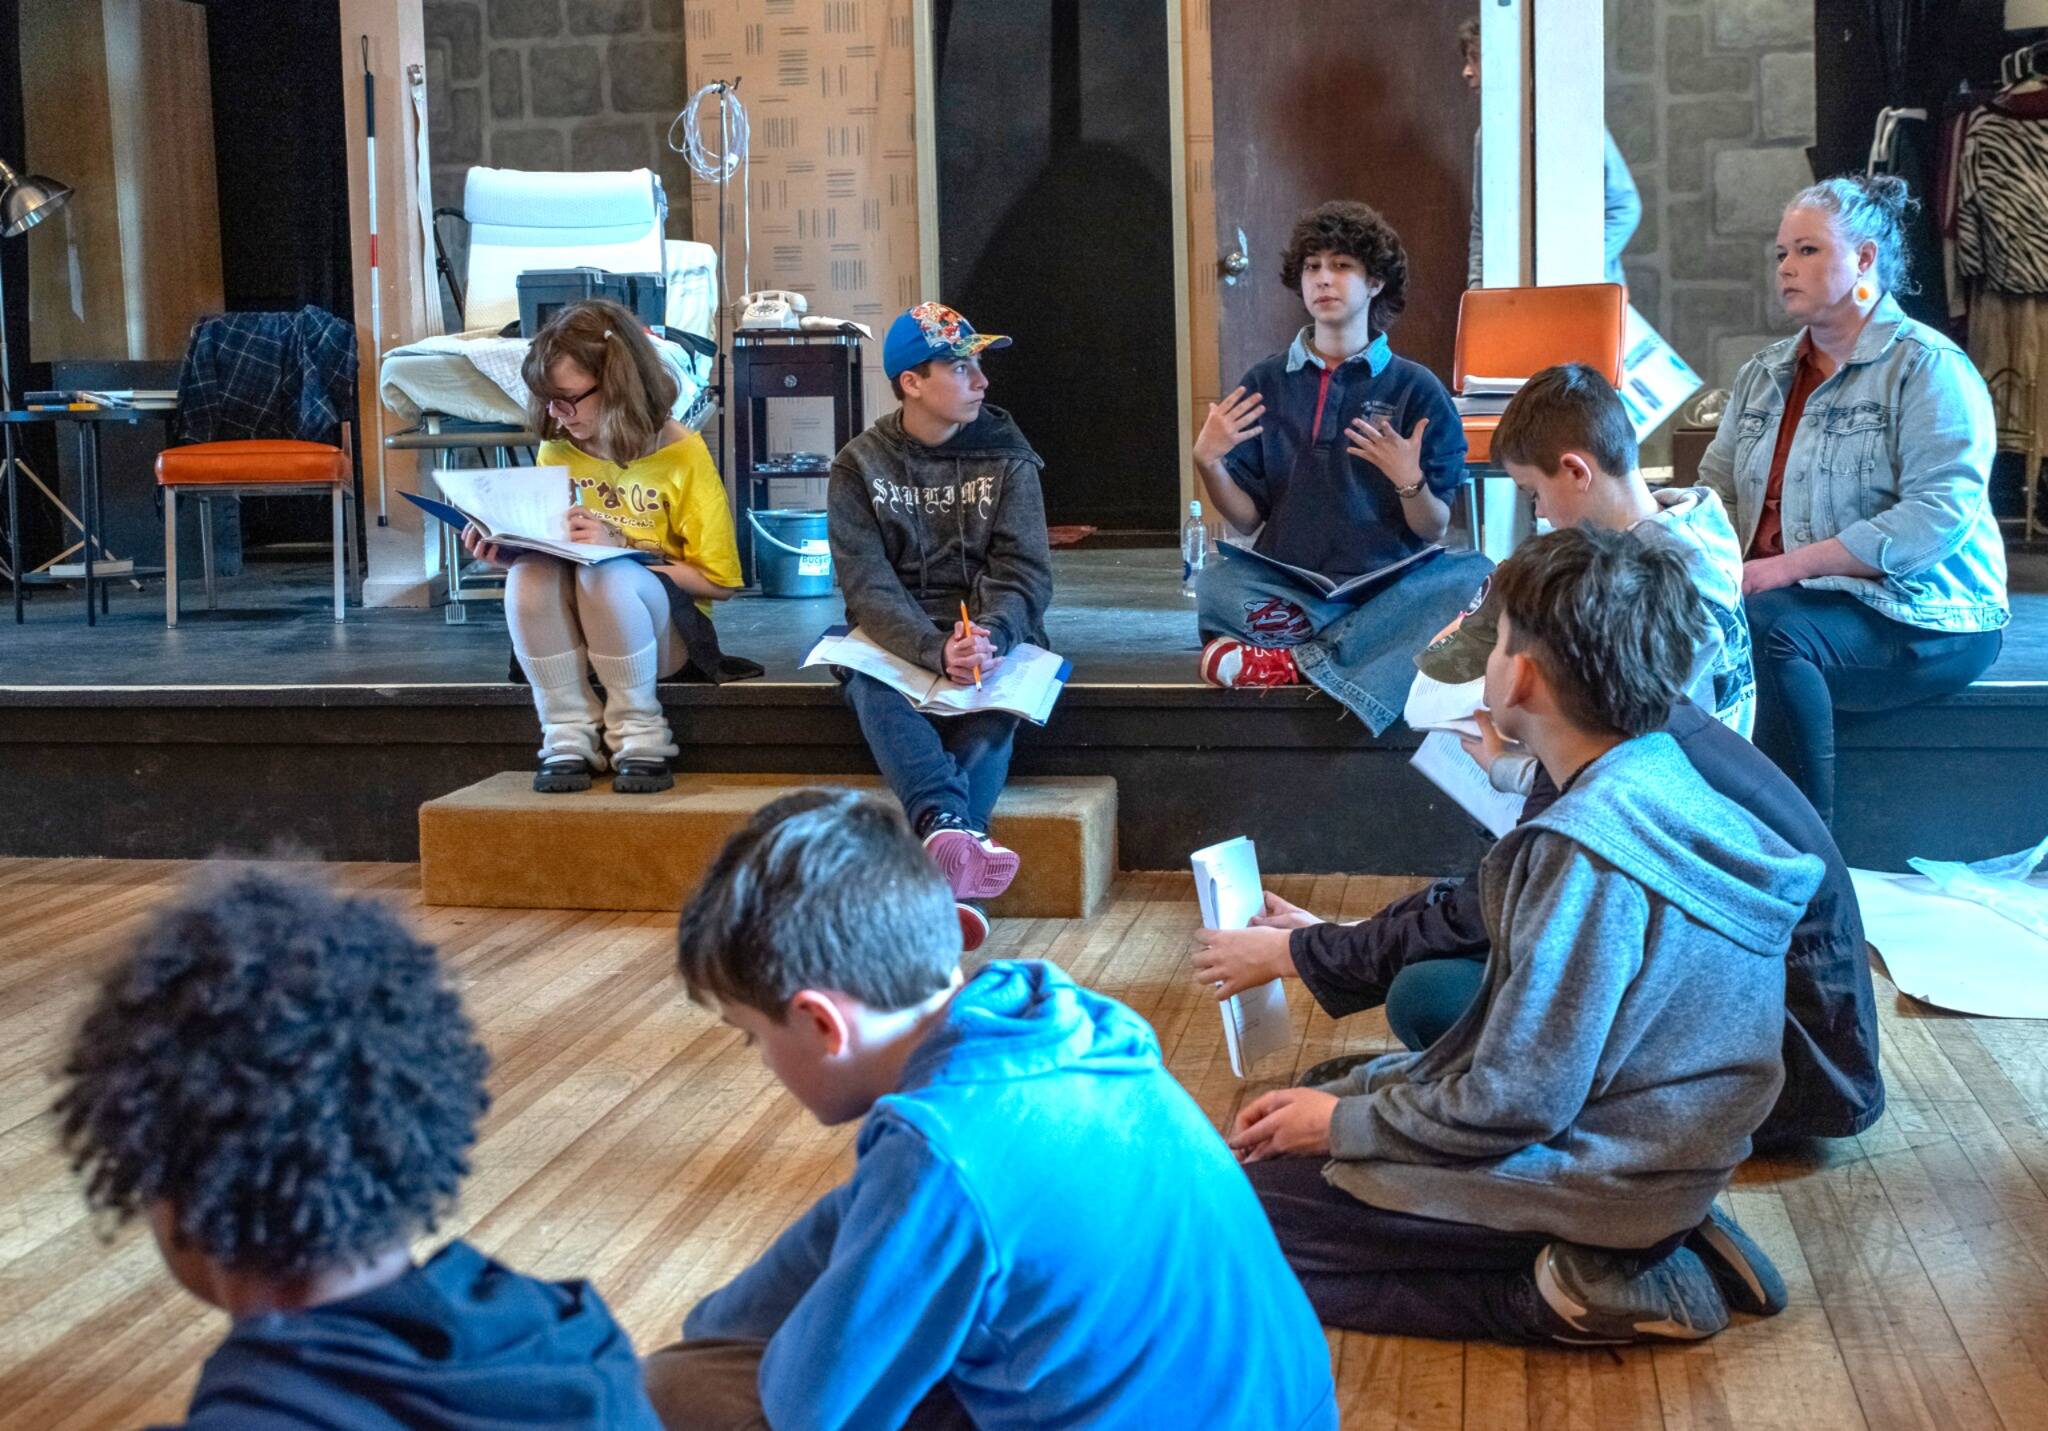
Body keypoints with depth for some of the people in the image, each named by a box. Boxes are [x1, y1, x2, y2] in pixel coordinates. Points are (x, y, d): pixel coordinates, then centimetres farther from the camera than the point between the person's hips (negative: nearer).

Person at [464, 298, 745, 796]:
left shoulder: (683, 455, -8)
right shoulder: (556, 452, 5)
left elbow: (718, 581, -9)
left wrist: (619, 546, -18)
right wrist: (504, 548, -8)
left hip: (659, 632, -4)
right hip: (571, 634, 4)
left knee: (605, 574, -36)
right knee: (529, 571, -29)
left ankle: (640, 734, -19)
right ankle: (569, 736, -21)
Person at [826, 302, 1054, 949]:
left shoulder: (1006, 457, 6)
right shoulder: (859, 467, 3)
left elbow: (1024, 572, -5)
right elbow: (868, 585, -9)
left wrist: (989, 636, -28)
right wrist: (936, 650, -28)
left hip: (988, 635, 0)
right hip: (894, 641, 0)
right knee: (869, 686, -35)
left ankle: (945, 866, -51)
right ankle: (953, 828, -58)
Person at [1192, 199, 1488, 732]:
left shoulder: (1417, 389, 5)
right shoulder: (1266, 383, 10)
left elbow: (1432, 530, 3)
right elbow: (1247, 517, 8)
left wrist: (1410, 483, -18)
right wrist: (1208, 463, -11)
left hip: (1391, 582, 1)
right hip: (1289, 583, -1)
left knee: (1474, 578, -31)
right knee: (1215, 585, -32)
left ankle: (1296, 659, -30)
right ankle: (1372, 641, -21)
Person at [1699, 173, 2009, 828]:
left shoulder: (1927, 368, -7)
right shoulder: (1764, 373, 18)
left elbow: (1942, 514, -19)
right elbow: (1718, 489, 14)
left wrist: (1794, 564, -23)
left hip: (1919, 620, -6)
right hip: (1783, 598, 6)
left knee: (1769, 626, -35)